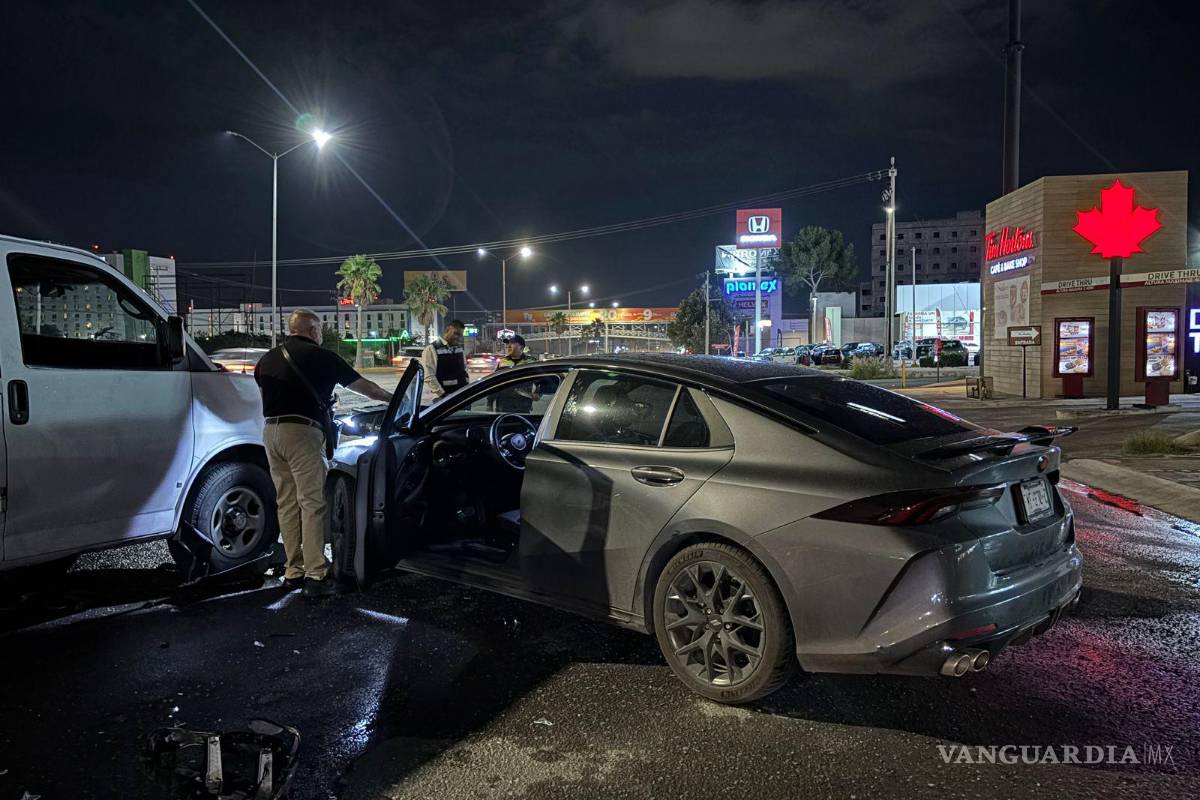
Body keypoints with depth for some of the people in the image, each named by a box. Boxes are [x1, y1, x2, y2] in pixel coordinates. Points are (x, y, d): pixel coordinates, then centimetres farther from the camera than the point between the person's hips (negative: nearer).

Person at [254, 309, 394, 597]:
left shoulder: (267, 360, 16)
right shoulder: (320, 357, -1)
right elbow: (361, 385, 6)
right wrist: (393, 398, 21)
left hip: (271, 431, 7)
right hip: (301, 432, -7)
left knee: (287, 503, 13)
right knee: (312, 503, -5)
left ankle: (293, 571, 17)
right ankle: (315, 575, -8)